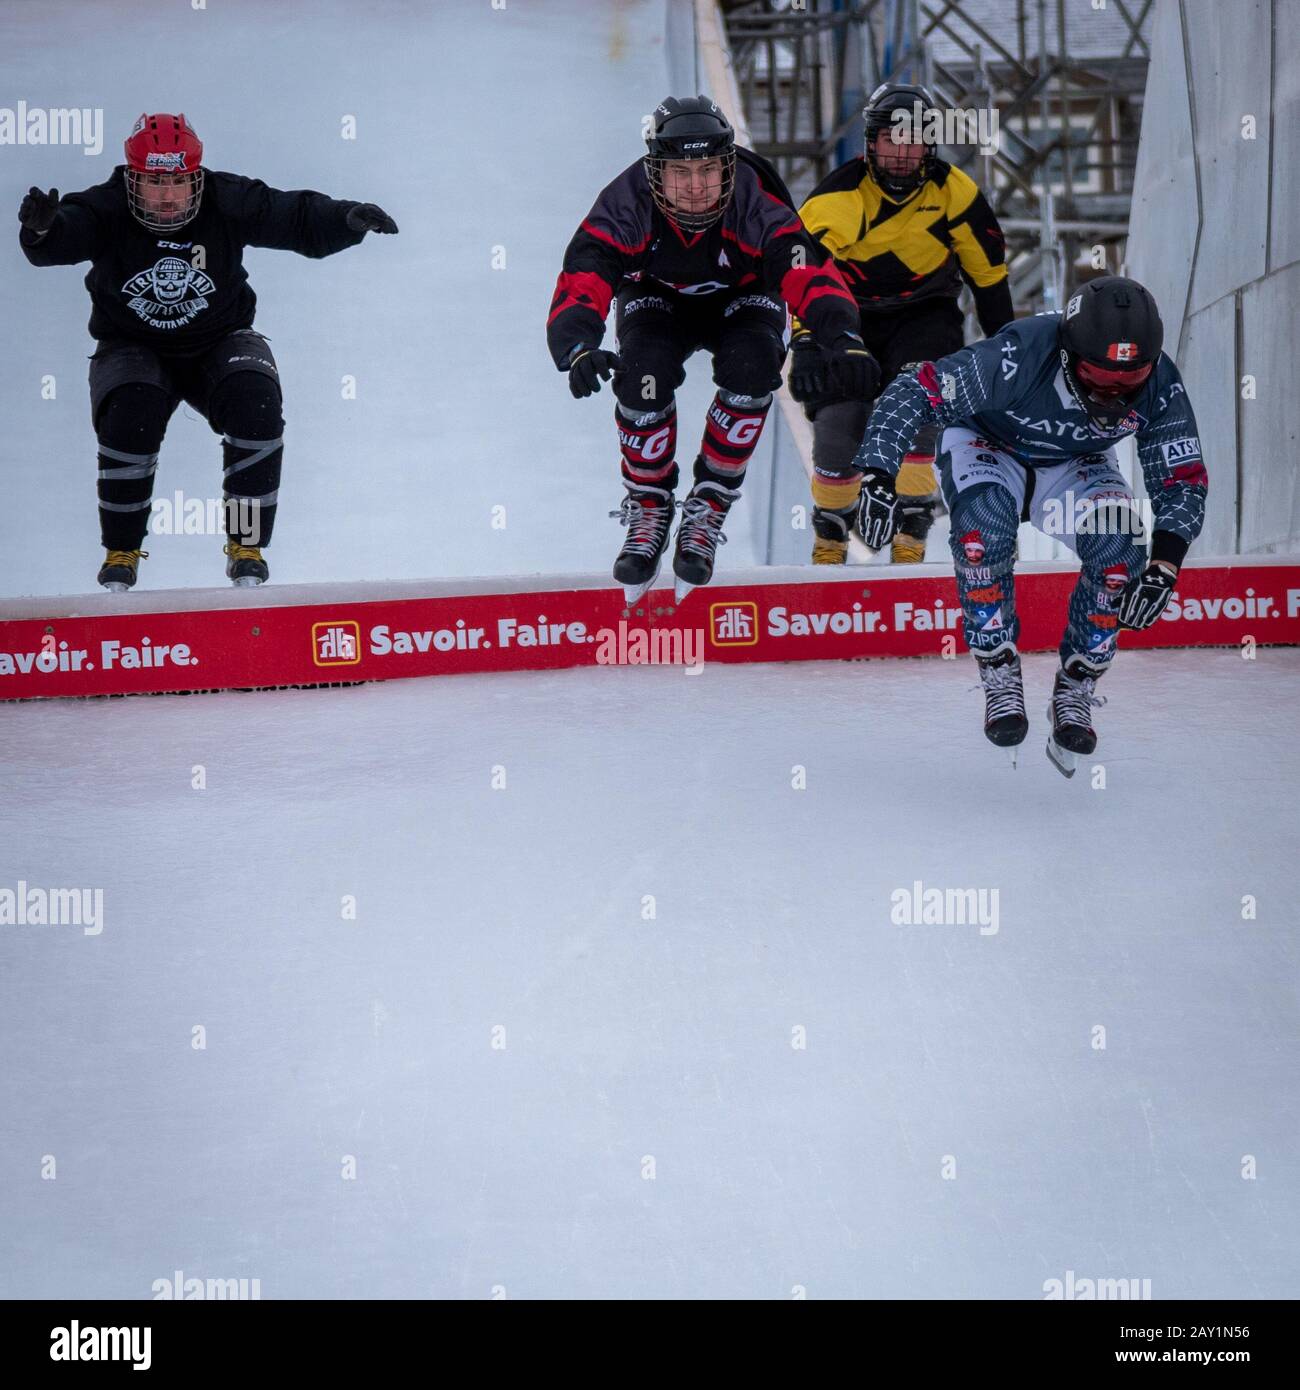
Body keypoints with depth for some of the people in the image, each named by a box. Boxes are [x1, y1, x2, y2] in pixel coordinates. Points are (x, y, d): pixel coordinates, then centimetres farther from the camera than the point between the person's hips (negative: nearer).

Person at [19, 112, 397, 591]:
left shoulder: (227, 203, -16)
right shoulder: (106, 210, -20)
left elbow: (297, 218, -15)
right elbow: (59, 242, -35)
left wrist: (346, 219, -34)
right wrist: (40, 228, -59)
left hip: (219, 342, 1)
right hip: (134, 349, -1)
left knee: (256, 405, -25)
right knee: (129, 419, -27)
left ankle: (246, 546, -8)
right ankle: (121, 552, -5)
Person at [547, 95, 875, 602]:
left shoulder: (757, 205, -34)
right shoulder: (626, 205, -33)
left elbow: (810, 273, -44)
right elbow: (579, 286, -41)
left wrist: (842, 340, -64)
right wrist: (579, 348, -63)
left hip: (741, 299, 0)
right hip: (657, 299, 0)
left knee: (750, 368, -32)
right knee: (643, 374, -31)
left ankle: (707, 510, -12)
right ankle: (649, 512, -6)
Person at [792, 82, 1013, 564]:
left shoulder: (953, 193, -10)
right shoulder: (838, 195, -16)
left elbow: (988, 269, 1)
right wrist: (805, 346, -30)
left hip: (924, 315, 0)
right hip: (850, 317, 0)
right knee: (837, 423, -13)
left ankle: (911, 533, -12)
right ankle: (829, 540, 13)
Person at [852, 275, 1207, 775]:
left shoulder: (1159, 385, -27)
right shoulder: (1018, 357, -39)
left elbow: (1183, 480, -17)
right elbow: (911, 393, -32)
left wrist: (1163, 566, -31)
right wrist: (878, 475, -41)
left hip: (1074, 467, 3)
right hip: (987, 447, -3)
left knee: (1121, 547, -25)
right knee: (984, 521, -35)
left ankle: (1076, 687, -4)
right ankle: (999, 673, -18)